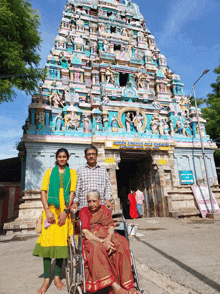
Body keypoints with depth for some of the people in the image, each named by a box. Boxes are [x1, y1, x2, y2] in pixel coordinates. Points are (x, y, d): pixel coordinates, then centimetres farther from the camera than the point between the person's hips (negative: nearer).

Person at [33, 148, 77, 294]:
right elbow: (43, 191, 4)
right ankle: (47, 279, 7)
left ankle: (57, 276, 16)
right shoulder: (49, 171, 12)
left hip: (65, 210, 0)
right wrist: (47, 210, -8)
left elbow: (72, 192, 3)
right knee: (47, 240, -4)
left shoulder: (72, 172, 11)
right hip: (50, 209, 0)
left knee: (62, 241, 2)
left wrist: (66, 211, -8)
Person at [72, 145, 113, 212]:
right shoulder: (80, 170, 12)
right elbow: (77, 188, 10)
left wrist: (108, 200, 0)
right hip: (83, 206, 0)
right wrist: (75, 202, 1)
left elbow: (107, 186, 12)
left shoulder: (103, 170, 14)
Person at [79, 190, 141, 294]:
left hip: (107, 238, 3)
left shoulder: (104, 209, 19)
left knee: (122, 243, -29)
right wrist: (101, 241, -21)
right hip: (91, 240, -3)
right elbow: (85, 232, -6)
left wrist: (107, 239, -16)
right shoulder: (84, 211, 8)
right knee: (96, 248, -39)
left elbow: (111, 227, 7)